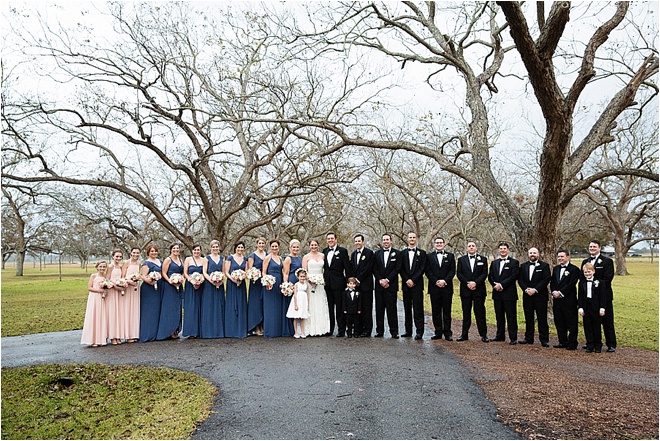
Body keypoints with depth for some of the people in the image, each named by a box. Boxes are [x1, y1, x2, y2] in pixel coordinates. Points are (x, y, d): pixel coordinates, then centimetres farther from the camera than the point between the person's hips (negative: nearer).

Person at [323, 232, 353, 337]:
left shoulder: (342, 251, -5)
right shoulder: (324, 251, 11)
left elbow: (347, 267, -7)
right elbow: (324, 266, 15)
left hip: (338, 283, -5)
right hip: (327, 283, 5)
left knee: (340, 308, 1)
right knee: (329, 307, 11)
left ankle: (341, 330, 7)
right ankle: (330, 329, 20)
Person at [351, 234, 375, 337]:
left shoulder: (369, 253, -3)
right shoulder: (353, 254, 17)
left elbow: (367, 268, -11)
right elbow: (351, 269, 17)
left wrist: (358, 279, -11)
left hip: (366, 284, -6)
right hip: (356, 284, 6)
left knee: (367, 308, -2)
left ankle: (367, 330, 3)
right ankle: (359, 329, 13)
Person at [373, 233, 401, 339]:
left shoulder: (396, 253, 4)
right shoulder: (377, 254, 12)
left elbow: (397, 268, -4)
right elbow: (374, 269, 7)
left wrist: (387, 280, -11)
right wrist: (380, 280, -7)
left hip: (391, 285, -3)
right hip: (379, 285, 3)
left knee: (392, 309, -3)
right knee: (379, 308, 5)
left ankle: (394, 331, 3)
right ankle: (380, 331, 11)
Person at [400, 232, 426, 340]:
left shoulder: (422, 253, 5)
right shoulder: (403, 253, 12)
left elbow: (422, 269, -3)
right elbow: (401, 269, 6)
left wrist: (413, 280, -11)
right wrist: (407, 280, -7)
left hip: (417, 284, -3)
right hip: (406, 284, 3)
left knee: (418, 309, -5)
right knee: (407, 308, 7)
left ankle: (419, 331, -3)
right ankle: (408, 331, 14)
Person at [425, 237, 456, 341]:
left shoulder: (450, 256, 9)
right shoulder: (429, 256, 8)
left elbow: (453, 271, 2)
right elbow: (427, 271, 1)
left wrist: (444, 281, -12)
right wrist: (436, 281, -10)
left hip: (447, 287, 0)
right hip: (434, 287, 0)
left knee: (447, 311, 2)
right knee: (436, 311, 4)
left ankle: (447, 332, 7)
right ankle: (438, 332, 11)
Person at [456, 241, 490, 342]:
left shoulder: (483, 259, 7)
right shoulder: (461, 259, 9)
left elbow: (485, 273, -1)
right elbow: (459, 274, 2)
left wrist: (475, 283, -13)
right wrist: (467, 283, -10)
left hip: (479, 289, -1)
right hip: (465, 289, 1)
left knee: (480, 313, 1)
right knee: (466, 313, 6)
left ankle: (484, 335, 8)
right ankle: (464, 335, 11)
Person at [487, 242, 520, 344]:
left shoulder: (514, 262, -2)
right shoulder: (494, 263, 16)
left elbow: (513, 277, -11)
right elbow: (490, 276, 12)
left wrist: (501, 285, -15)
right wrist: (495, 285, -7)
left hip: (509, 293, -5)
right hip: (497, 293, 5)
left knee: (511, 316, -2)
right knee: (499, 316, 11)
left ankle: (513, 338, 3)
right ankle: (500, 336, 20)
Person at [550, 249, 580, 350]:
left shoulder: (574, 269, -6)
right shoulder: (555, 269, 16)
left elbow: (571, 284, -14)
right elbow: (552, 282, 14)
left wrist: (560, 293, -17)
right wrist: (553, 292, -4)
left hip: (569, 301, -7)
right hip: (557, 300, 7)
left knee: (571, 323, 0)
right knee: (559, 323, 12)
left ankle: (572, 344, 8)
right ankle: (563, 342, 22)